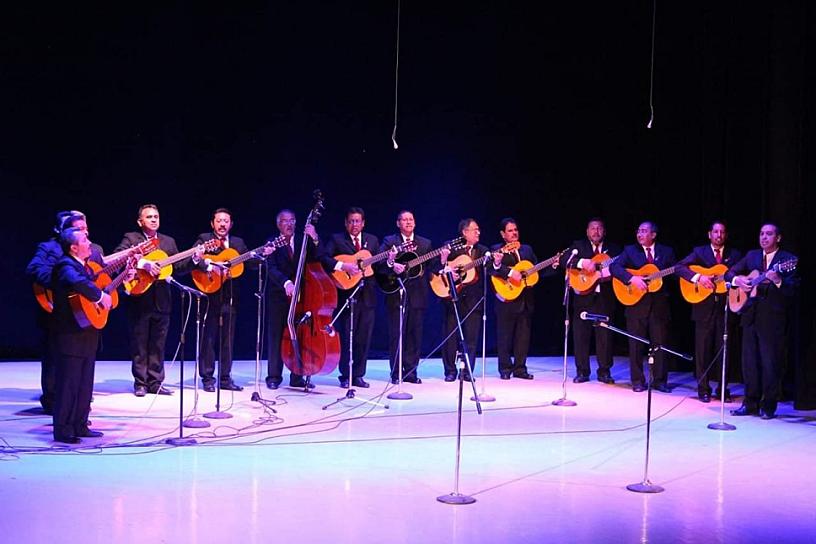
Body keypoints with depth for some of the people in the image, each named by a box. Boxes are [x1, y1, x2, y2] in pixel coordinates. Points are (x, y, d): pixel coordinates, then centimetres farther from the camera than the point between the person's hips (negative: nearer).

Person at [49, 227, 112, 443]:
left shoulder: (85, 265, 13)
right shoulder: (66, 266, -17)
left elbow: (97, 282, 21)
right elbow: (77, 282, -39)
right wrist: (100, 296, -29)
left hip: (86, 334, 10)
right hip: (70, 335, -10)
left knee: (85, 384, 14)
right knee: (68, 383, -3)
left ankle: (80, 426, 22)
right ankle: (63, 430, 4)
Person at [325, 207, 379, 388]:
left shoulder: (372, 240, 13)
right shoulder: (336, 239, 1)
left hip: (367, 295, 4)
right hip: (347, 294, -3)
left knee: (364, 337, 5)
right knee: (346, 337, 1)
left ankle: (358, 375, 14)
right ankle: (345, 376, 10)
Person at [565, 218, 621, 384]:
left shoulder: (613, 249, 13)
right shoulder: (579, 245, 8)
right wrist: (583, 262, -20)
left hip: (605, 297, 1)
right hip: (583, 296, -1)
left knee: (605, 335, 2)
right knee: (581, 334, 0)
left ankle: (604, 371, 11)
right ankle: (582, 371, 9)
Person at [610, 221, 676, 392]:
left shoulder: (666, 252, 9)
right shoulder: (630, 250, 4)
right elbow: (614, 266, -9)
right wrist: (632, 278, -21)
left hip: (660, 304, 1)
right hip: (637, 304, -1)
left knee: (660, 343, 3)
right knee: (636, 344, 2)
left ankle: (660, 380, 12)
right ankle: (638, 381, 11)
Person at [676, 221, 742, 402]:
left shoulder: (735, 255, 10)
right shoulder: (699, 252, 4)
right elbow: (679, 267, -7)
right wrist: (698, 277, -20)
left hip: (725, 307, 2)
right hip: (704, 307, -1)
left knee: (724, 349, 4)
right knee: (703, 349, 3)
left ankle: (723, 389, 13)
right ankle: (703, 389, 11)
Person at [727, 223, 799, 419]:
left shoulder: (788, 259, -3)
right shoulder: (751, 256, 13)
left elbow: (793, 289, -11)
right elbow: (730, 272, 16)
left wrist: (778, 281, -29)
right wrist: (737, 280, -5)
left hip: (773, 318, -5)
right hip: (751, 315, 5)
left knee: (771, 363, -1)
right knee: (749, 361, 8)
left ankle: (769, 406, 10)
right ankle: (751, 403, 17)